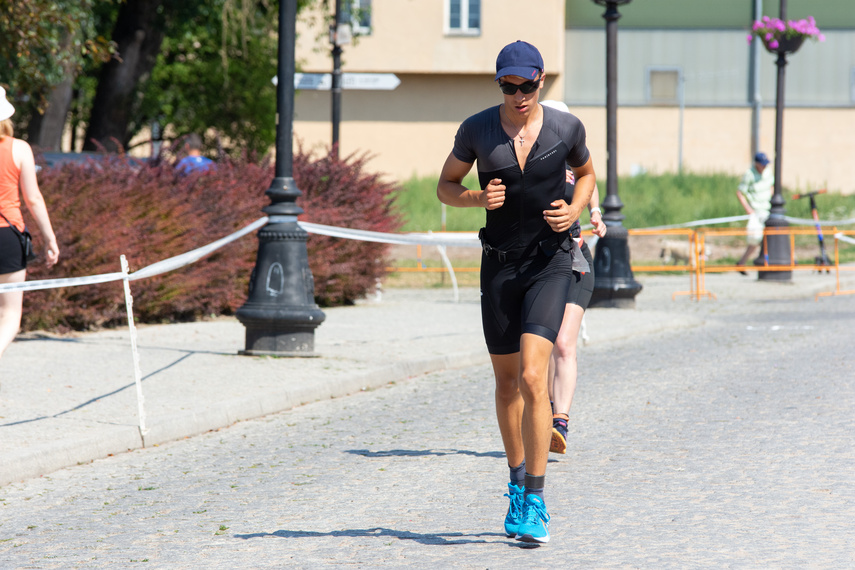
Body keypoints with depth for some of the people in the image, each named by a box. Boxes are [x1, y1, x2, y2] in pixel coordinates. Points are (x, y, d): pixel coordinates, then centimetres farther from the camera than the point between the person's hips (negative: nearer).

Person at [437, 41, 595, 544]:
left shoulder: (566, 128, -5)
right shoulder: (477, 130, -5)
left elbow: (586, 172, 15)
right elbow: (445, 186, 7)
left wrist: (575, 210, -5)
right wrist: (476, 198, -14)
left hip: (551, 262, -2)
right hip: (499, 263, 2)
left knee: (532, 378, -18)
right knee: (507, 383, 14)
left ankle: (535, 503, -14)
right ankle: (517, 483, 36)